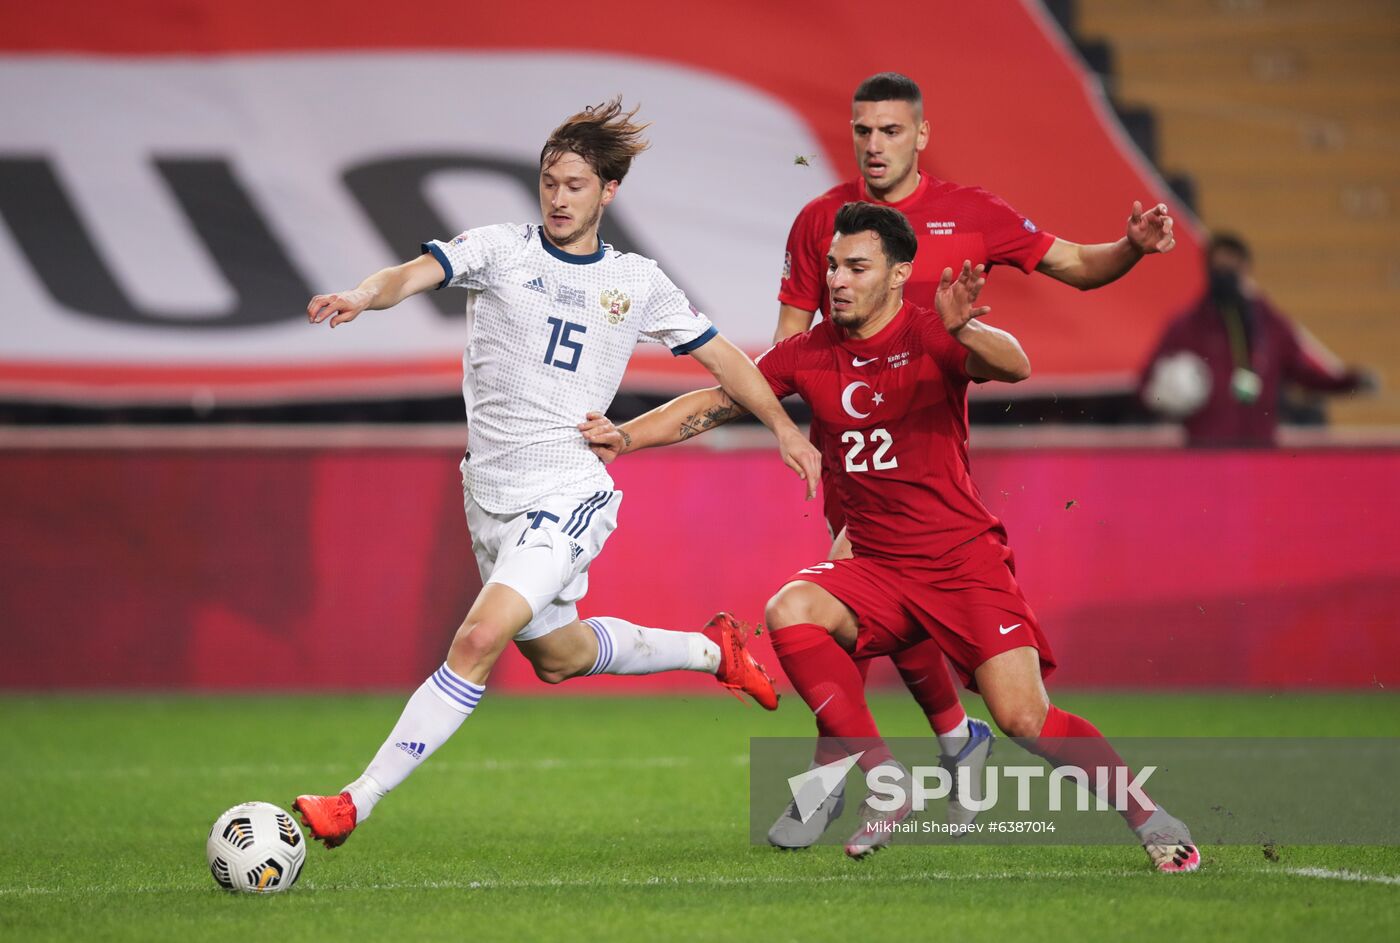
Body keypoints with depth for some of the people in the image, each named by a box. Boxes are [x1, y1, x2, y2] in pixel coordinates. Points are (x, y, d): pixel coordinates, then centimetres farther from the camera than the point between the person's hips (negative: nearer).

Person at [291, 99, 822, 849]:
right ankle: (712, 650, 47)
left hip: (567, 495, -3)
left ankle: (357, 802, -19)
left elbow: (719, 355, 18)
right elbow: (419, 272, -18)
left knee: (480, 638, -22)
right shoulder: (499, 250, 0)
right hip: (491, 497, 3)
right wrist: (364, 295, -40)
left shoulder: (636, 283, 5)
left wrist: (783, 425, 12)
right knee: (557, 655, 20)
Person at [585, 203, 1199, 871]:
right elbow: (715, 402, 9)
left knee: (1026, 721, -17)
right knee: (790, 611, -26)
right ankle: (884, 783, -17)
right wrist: (625, 436, -4)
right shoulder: (809, 354, 4)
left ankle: (1150, 821, 5)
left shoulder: (932, 337, -9)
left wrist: (960, 331, -49)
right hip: (877, 569, 4)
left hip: (964, 560, -4)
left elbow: (1014, 367, -28)